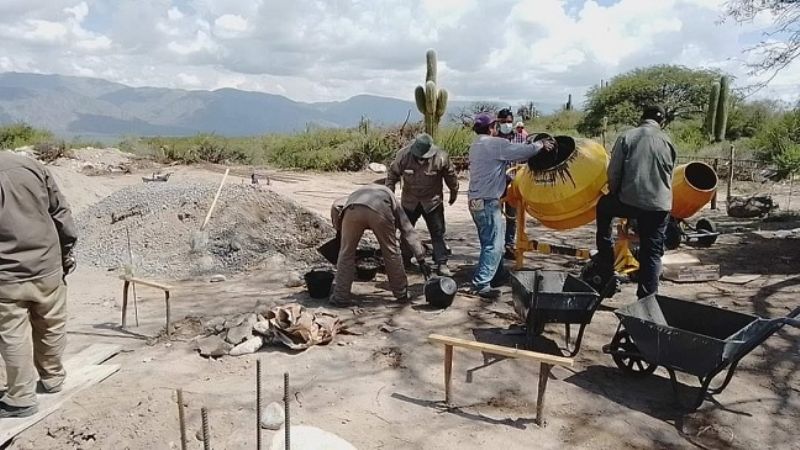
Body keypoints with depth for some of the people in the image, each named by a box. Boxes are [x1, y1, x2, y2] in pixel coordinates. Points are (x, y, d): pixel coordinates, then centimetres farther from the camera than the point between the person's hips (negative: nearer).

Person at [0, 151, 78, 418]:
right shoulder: (32, 165, -3)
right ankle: (52, 379, 35)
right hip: (47, 267, 4)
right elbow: (60, 213, 2)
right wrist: (66, 250, 12)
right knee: (51, 328, 19)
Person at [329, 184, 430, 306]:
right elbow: (408, 231, 32)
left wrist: (339, 229, 33)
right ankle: (402, 294, 29)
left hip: (353, 209, 1)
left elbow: (336, 206, 24)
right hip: (379, 210, -1)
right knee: (391, 252, 18)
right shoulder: (390, 198, 39)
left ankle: (340, 297, 20)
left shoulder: (355, 194, 45)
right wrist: (421, 259, 32)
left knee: (346, 254, 16)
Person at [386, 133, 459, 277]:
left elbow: (451, 176, -3)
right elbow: (392, 174, -3)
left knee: (438, 232, -3)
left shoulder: (441, 157, -21)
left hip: (432, 201, -2)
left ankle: (441, 264, 3)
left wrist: (454, 193, 9)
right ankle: (404, 260, 30)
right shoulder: (403, 155, -18)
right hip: (409, 200, 2)